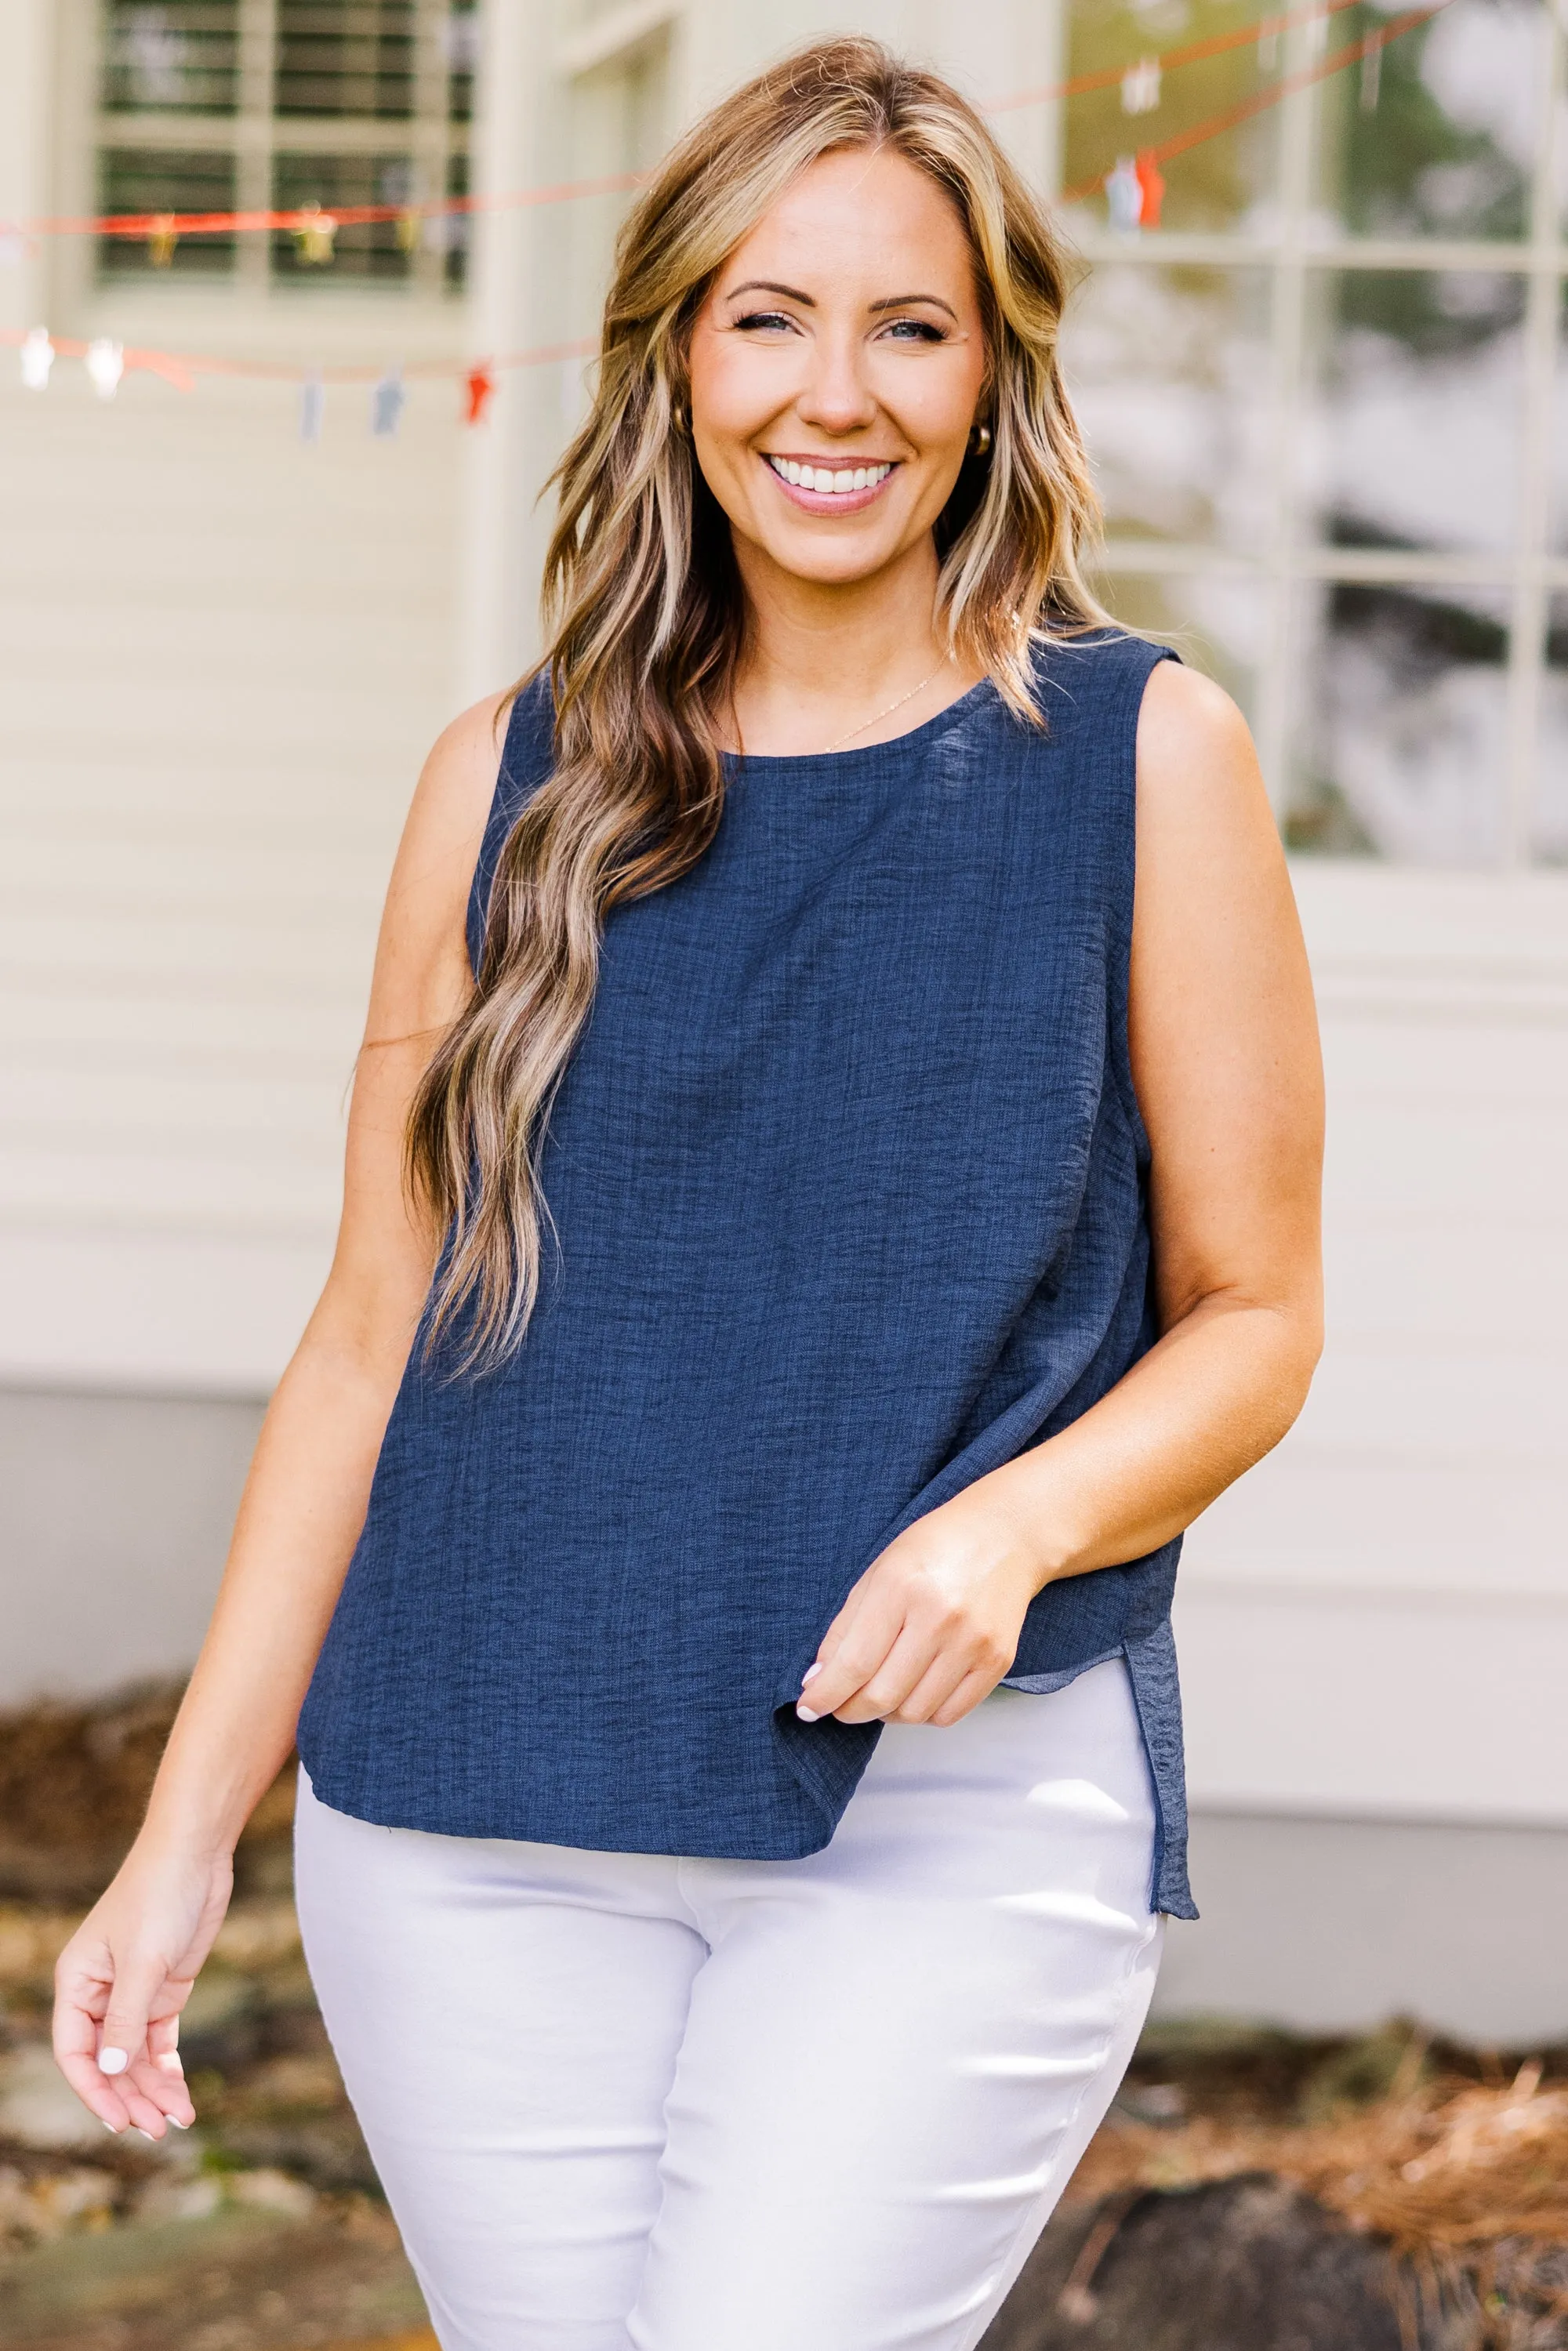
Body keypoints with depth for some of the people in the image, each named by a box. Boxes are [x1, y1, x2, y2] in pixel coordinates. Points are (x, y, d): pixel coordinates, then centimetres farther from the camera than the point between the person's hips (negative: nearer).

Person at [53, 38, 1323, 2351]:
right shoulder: (512, 781, 8)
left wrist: (1014, 1521, -16)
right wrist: (187, 1831, 7)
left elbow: (1254, 1317, 5)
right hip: (479, 1824, 3)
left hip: (951, 1821, -2)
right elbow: (372, 1338, 11)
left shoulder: (1145, 758, 2)